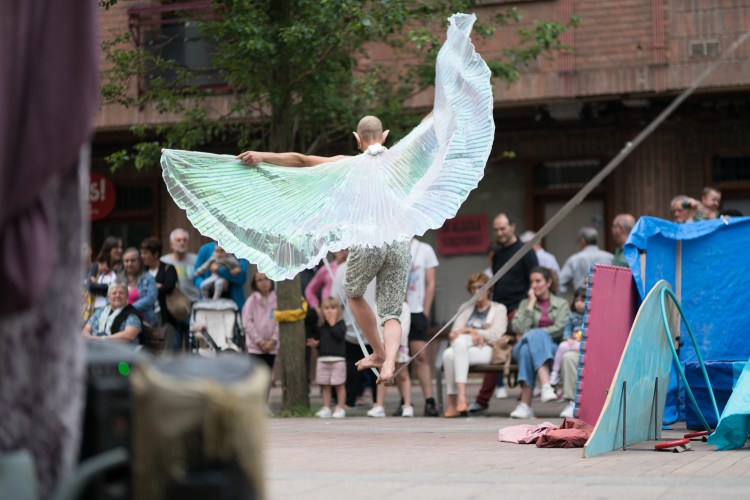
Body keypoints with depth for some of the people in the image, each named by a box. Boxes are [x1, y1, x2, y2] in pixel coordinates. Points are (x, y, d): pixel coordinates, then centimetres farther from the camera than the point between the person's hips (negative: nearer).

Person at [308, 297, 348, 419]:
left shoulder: (340, 324, -2)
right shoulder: (320, 326, 11)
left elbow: (339, 335, -20)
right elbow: (317, 340, 19)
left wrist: (332, 323, -14)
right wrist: (314, 344, -2)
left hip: (338, 358, -5)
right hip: (323, 358, 5)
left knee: (339, 385, 1)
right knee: (325, 385, 8)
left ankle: (340, 408, 7)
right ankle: (326, 408, 13)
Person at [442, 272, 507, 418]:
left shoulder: (499, 309, 16)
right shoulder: (466, 309, 28)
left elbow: (495, 335, -1)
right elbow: (454, 333, 12)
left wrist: (467, 330, -4)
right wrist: (472, 335, -9)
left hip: (486, 351, -4)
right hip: (463, 350, 4)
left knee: (460, 341, -36)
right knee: (448, 354, -34)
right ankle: (453, 402, -38)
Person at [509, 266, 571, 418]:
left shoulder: (562, 304, 17)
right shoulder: (525, 303, 22)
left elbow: (559, 329, -1)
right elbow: (519, 328, 4)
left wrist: (532, 333, -9)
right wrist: (532, 303, 4)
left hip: (551, 347, -2)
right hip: (523, 347, 2)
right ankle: (546, 386, -51)